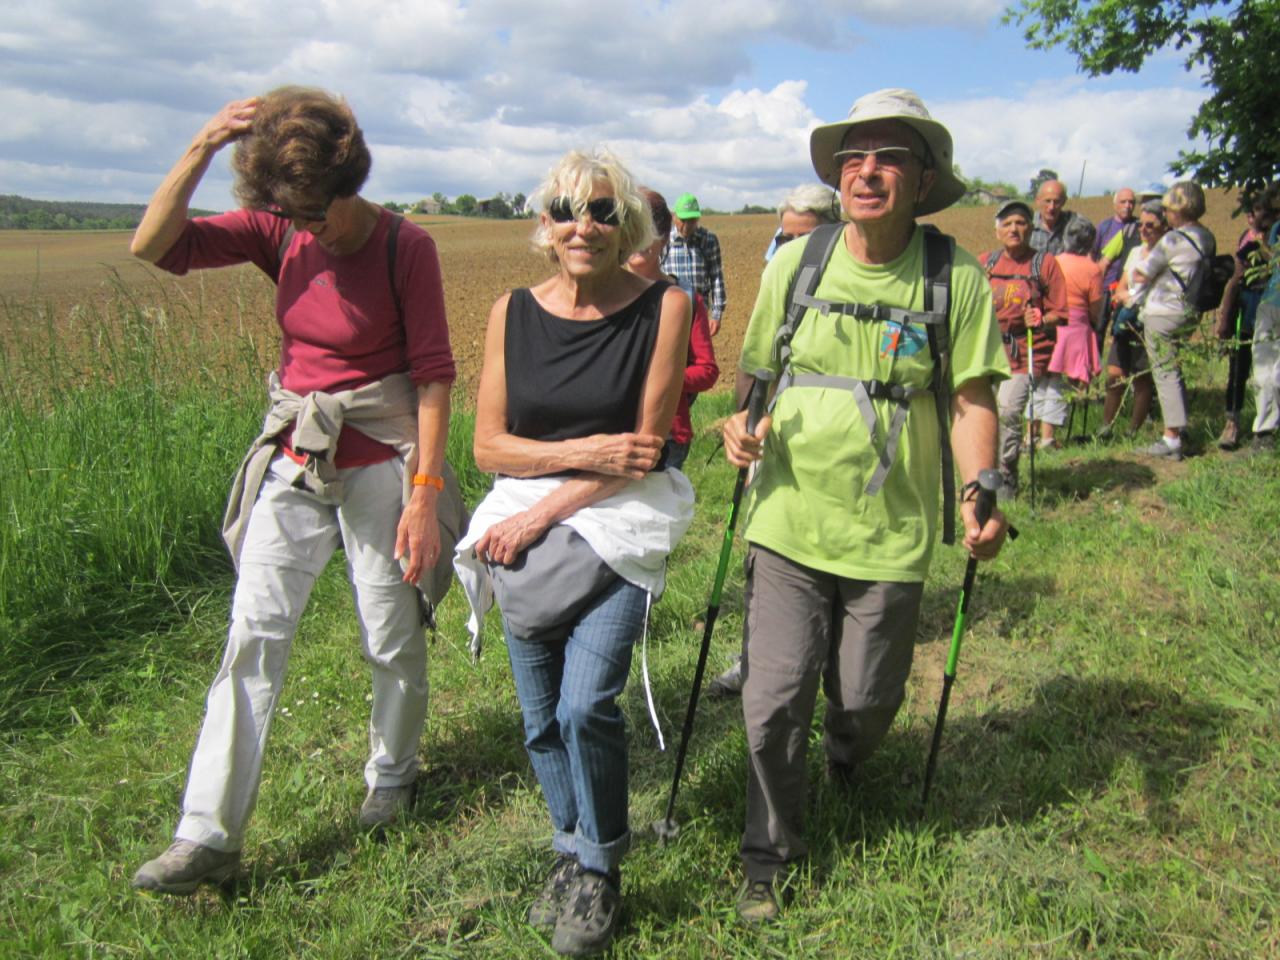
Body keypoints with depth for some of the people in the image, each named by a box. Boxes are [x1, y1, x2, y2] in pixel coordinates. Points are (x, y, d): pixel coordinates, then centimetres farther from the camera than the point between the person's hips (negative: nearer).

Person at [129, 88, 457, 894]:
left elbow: (433, 375, -12)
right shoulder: (277, 231, -1)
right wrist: (202, 149, -19)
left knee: (393, 638, 9)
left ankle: (392, 777, 35)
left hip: (380, 465, -4)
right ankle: (210, 835, 8)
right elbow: (153, 246, -10)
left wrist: (426, 497, -16)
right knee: (253, 635, 0)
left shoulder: (405, 247, -13)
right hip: (294, 463, 4)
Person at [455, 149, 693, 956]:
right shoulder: (513, 312, 1)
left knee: (586, 706, -16)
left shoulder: (664, 306, -7)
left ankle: (600, 870, 11)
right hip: (524, 532, 4)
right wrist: (584, 451, -14)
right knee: (542, 722, 10)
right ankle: (572, 852, 36)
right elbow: (489, 444, 1)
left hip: (620, 527, -3)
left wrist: (543, 514, -12)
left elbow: (647, 443, -10)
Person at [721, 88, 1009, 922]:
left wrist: (980, 492, -17)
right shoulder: (795, 262, 1)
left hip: (891, 531, 0)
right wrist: (745, 427, -10)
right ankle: (770, 854, 25)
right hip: (789, 519, 1)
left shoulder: (956, 279, -5)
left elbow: (972, 398, -3)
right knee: (775, 698, 0)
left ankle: (847, 755, 53)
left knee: (868, 697, 13)